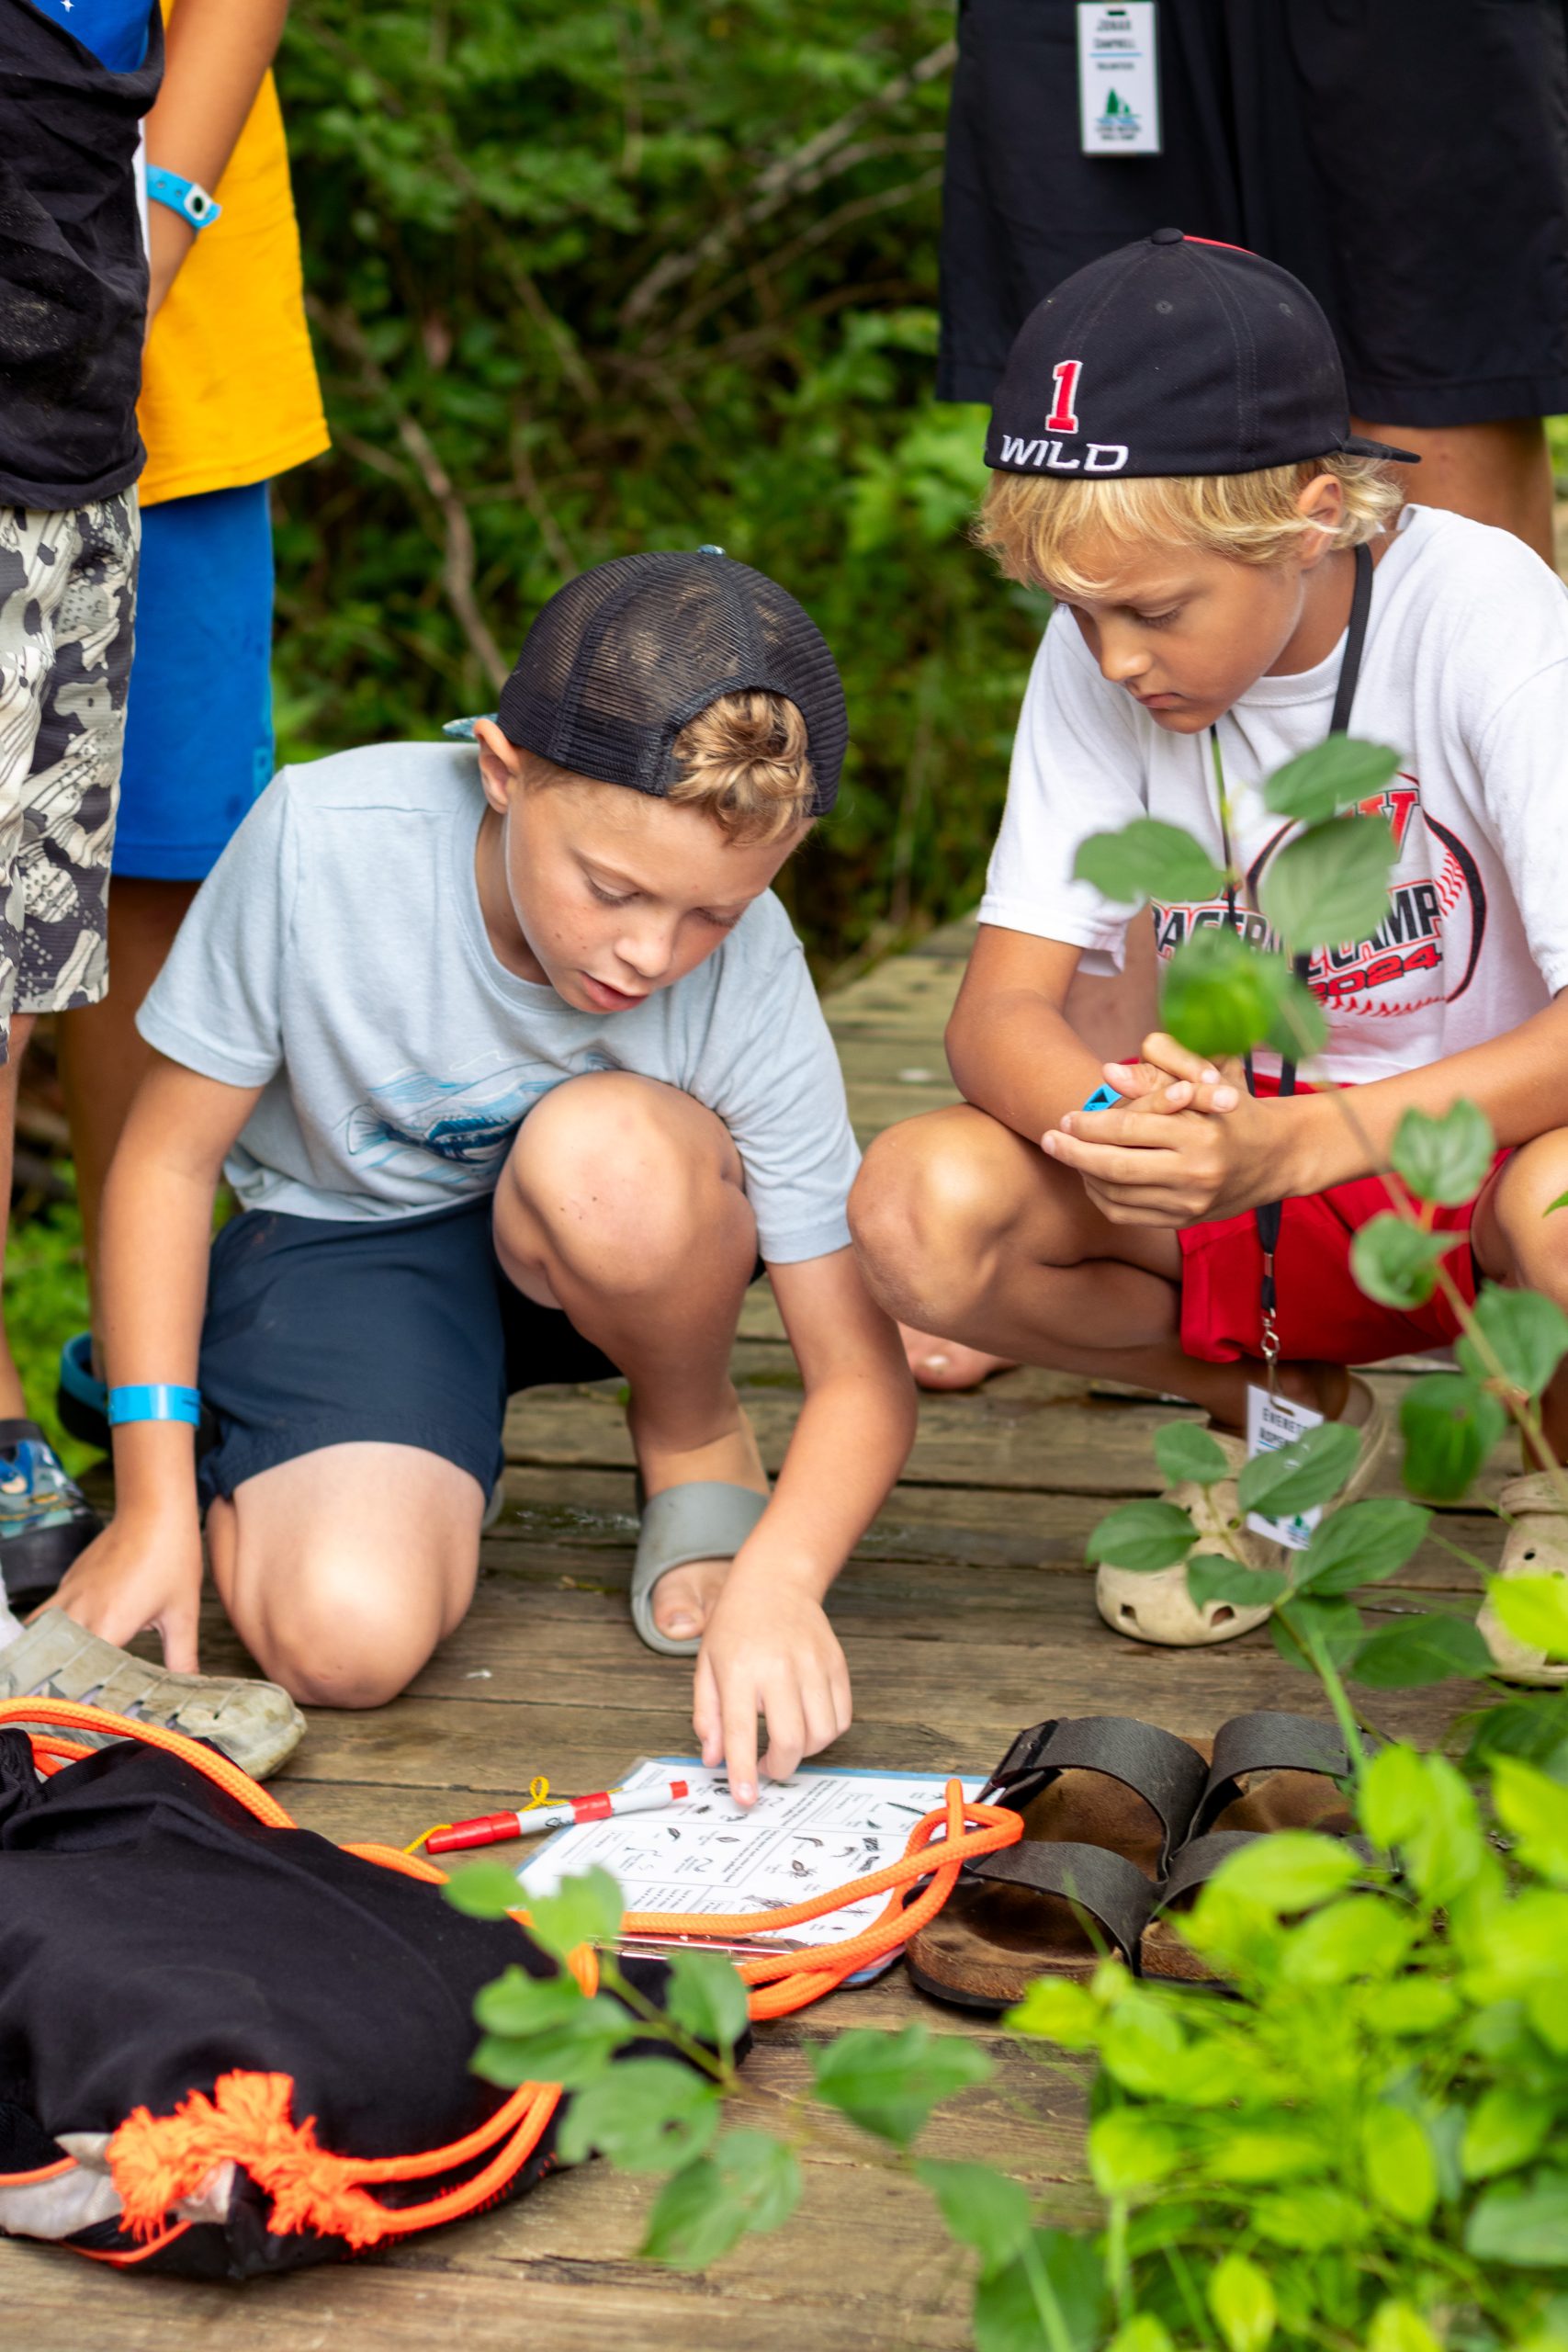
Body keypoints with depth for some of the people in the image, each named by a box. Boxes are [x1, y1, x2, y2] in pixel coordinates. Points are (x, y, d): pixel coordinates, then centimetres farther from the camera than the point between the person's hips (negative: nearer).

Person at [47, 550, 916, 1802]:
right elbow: (169, 1156, -14)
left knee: (607, 1149, -37)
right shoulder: (324, 842, -29)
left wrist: (778, 1579, -41)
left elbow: (862, 1376, -20)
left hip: (578, 1248, 1)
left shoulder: (751, 977, -25)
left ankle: (698, 1448, -3)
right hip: (343, 1232, -1)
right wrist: (156, 1505, -17)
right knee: (346, 1637, -28)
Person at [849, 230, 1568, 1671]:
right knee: (922, 1209, -24)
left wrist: (1289, 1144, -43)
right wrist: (1115, 1121, -36)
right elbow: (1000, 1012, -12)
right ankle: (1283, 1413, 5)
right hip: (1245, 1161, 4)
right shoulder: (1099, 658, -8)